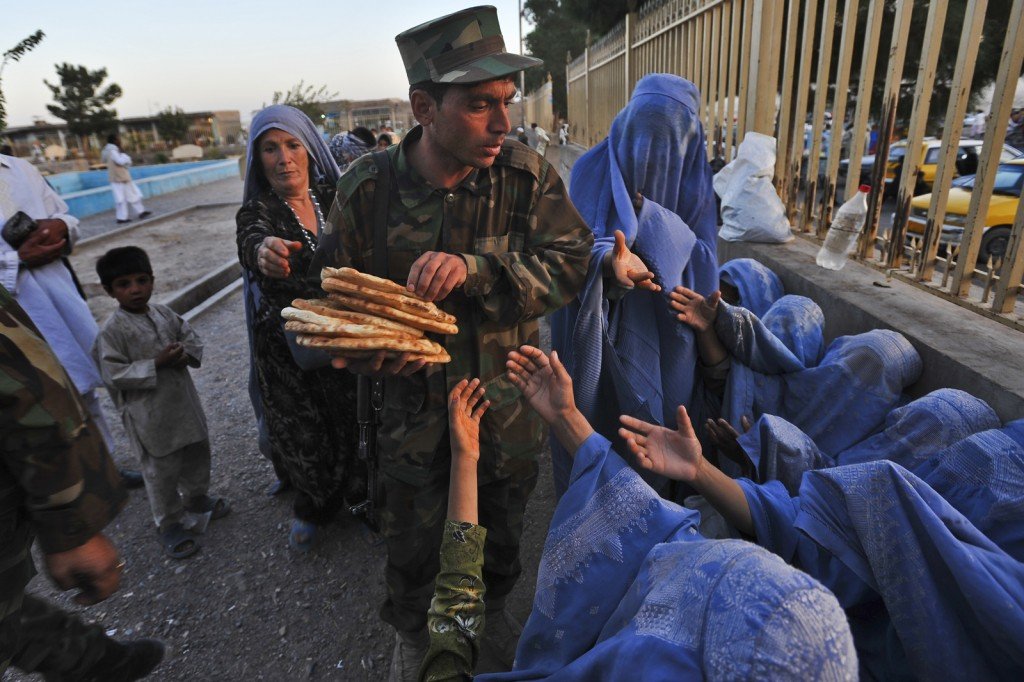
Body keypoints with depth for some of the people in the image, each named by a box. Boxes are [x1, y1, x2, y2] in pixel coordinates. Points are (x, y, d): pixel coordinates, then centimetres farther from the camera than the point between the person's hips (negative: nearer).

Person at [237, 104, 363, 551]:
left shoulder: (335, 195, 0)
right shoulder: (257, 211, -7)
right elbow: (249, 242, -31)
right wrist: (263, 249, -55)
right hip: (286, 349, -1)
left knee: (354, 425, 12)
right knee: (301, 436, 12)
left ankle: (360, 496, 40)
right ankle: (313, 507, 41)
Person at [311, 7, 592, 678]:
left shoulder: (528, 175, -13)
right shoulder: (368, 187, -13)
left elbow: (569, 263, -19)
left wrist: (473, 268, -34)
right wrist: (373, 348, -25)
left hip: (509, 404, 1)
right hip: (414, 404, 0)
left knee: (502, 528, 25)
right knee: (414, 539, 20)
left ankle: (493, 608, 60)